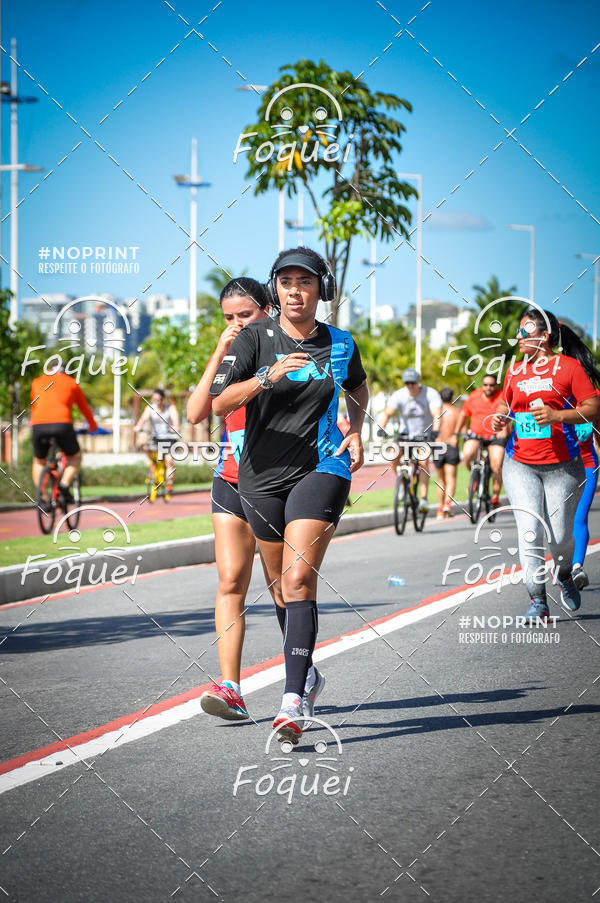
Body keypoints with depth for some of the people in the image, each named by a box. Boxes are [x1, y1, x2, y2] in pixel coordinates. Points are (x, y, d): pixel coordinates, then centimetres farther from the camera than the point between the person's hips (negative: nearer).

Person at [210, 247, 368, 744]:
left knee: (299, 578, -17)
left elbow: (358, 389, 25)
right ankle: (307, 671, 40)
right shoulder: (256, 337, -3)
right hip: (262, 474, 2)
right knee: (282, 580, 15)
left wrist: (356, 432, 7)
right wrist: (268, 376, -28)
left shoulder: (340, 344, 3)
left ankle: (292, 701, -22)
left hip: (321, 467, -2)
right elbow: (220, 403, -14)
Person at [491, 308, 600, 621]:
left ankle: (564, 575, 34)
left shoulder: (568, 366, -3)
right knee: (529, 532, -11)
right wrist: (500, 418, 3)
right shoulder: (516, 370, 12)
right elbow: (506, 404, 26)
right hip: (520, 463, 3)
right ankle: (537, 601, -6)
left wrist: (557, 415, -20)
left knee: (560, 535, 1)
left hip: (562, 465, -3)